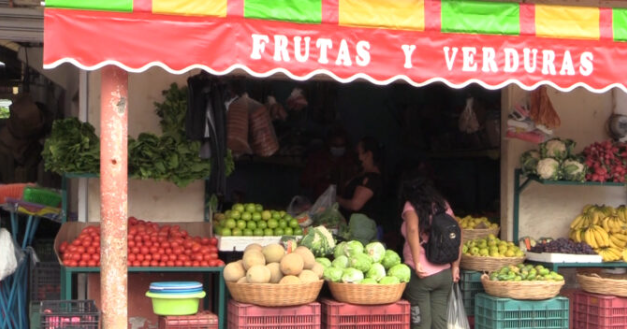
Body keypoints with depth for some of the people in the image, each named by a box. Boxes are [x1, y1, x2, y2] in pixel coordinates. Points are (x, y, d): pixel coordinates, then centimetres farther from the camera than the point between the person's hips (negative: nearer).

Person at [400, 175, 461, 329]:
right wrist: (455, 266, 9)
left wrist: (417, 264, -22)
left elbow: (412, 230, -22)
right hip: (444, 273, 5)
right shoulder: (443, 205, 10)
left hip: (421, 275, -4)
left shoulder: (411, 206, -3)